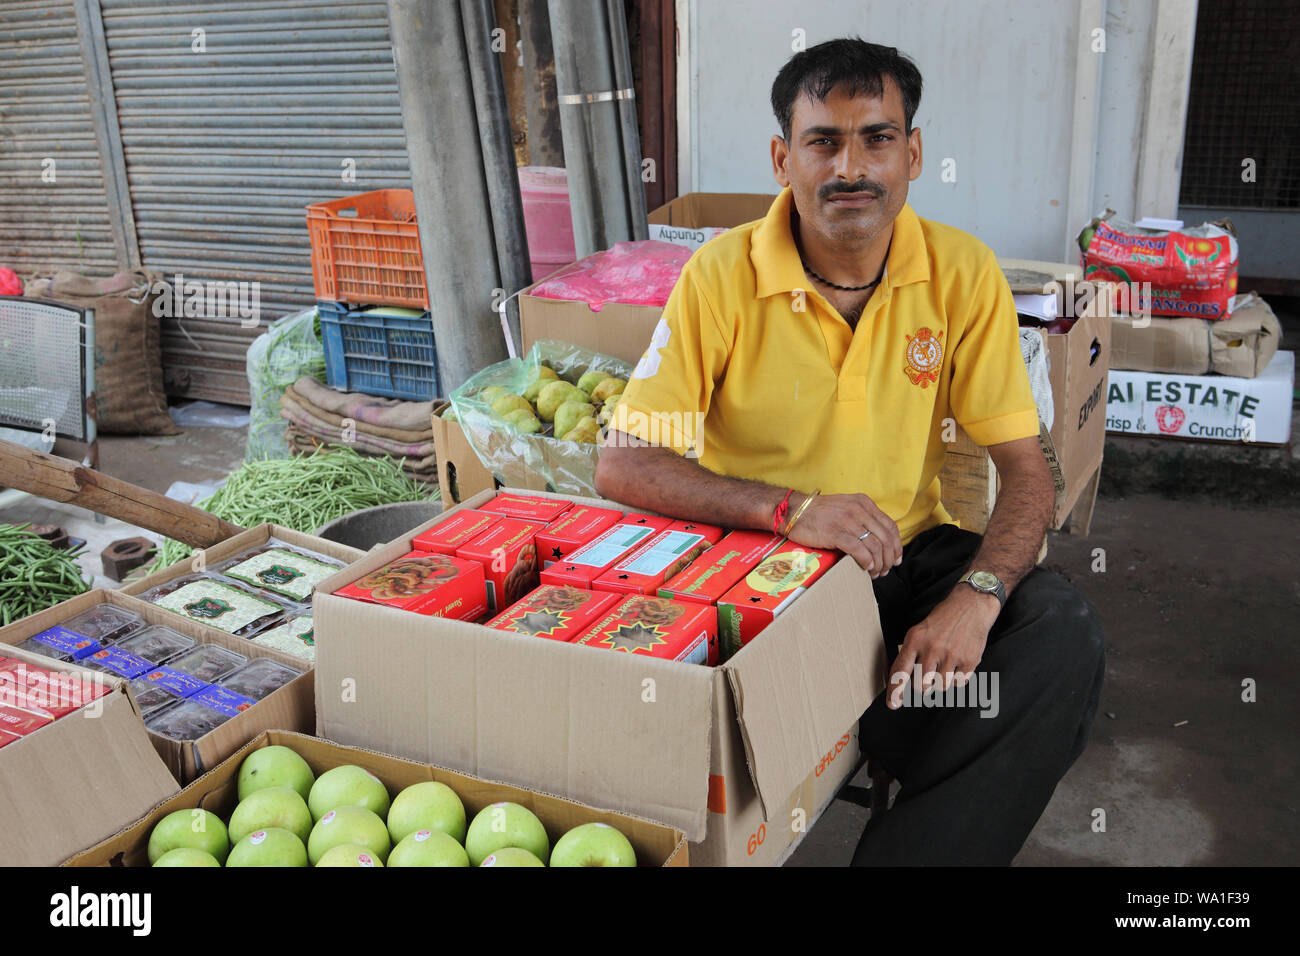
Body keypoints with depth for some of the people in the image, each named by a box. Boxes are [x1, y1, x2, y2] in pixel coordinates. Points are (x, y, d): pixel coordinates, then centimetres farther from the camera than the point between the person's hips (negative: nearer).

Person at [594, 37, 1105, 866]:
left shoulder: (963, 274, -5)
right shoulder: (723, 276, -11)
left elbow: (1025, 467, -3)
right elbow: (622, 465, -15)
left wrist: (976, 595, -24)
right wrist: (790, 509, -29)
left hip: (909, 552, 2)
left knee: (1065, 634, -23)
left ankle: (912, 848, -10)